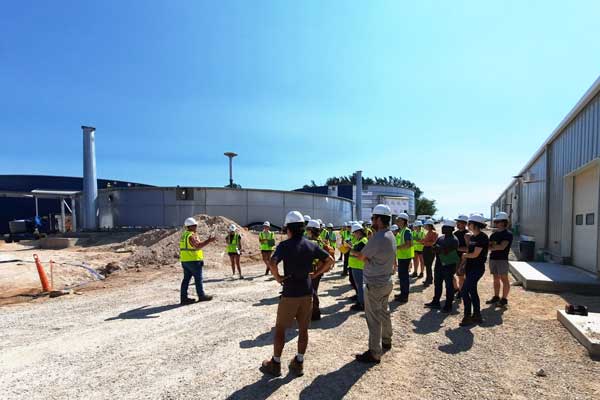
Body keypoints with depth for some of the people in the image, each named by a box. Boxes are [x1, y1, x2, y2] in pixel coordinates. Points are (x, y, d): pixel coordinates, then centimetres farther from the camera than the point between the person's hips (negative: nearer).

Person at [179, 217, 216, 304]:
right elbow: (198, 246, -27)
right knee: (198, 278, 2)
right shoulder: (191, 236, -17)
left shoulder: (184, 234, 14)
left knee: (186, 279, 10)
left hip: (184, 260, 9)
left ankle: (184, 298, 11)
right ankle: (201, 296, 11)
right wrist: (209, 241, -25)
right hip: (193, 260, -9)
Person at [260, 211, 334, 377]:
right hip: (307, 292, 5)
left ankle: (275, 364, 23)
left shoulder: (285, 245, -14)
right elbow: (330, 260, 5)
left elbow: (272, 263, -30)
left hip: (290, 293, -4)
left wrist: (278, 277, -14)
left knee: (280, 328, 11)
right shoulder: (311, 245, 0)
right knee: (303, 329, 15)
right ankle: (299, 363, 26)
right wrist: (315, 273, 6)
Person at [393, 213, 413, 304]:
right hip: (401, 256, 10)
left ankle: (405, 296, 7)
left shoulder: (406, 231, -16)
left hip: (405, 256, -9)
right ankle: (402, 293, 29)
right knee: (401, 275, 17)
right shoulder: (400, 231, 12)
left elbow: (408, 244, -25)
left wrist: (397, 247, -22)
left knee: (404, 276, -2)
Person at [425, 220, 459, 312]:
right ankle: (436, 302, 27)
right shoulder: (441, 238, 10)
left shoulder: (454, 240, -15)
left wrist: (438, 248, -9)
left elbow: (446, 251, -24)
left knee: (449, 285, 3)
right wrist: (441, 250, -11)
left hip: (449, 265, -8)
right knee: (437, 283, 15)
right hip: (439, 264, 8)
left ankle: (448, 306, 13)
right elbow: (434, 248, 9)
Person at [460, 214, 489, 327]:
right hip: (470, 267, 9)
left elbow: (475, 254, -18)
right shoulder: (472, 237, 10)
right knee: (472, 291, 12)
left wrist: (465, 255, -1)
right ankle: (477, 315, 23)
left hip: (477, 268, -9)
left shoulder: (482, 237, -16)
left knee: (465, 290, -10)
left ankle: (467, 317, 0)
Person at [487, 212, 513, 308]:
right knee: (496, 279, 13)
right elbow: (489, 244, 12)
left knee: (504, 279, 1)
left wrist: (491, 247, -13)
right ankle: (496, 297, 22)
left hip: (502, 259, -7)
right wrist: (489, 246, -10)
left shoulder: (508, 234, -8)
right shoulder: (494, 234, 14)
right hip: (493, 258, 7)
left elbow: (502, 247, -20)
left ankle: (504, 299, 8)